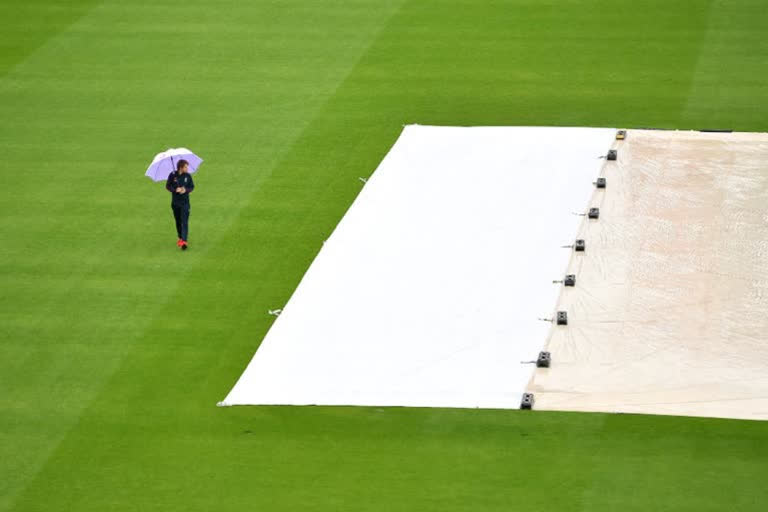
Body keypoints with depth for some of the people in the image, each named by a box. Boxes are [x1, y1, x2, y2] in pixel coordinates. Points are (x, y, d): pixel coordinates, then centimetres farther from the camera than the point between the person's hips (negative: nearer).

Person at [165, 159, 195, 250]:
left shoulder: (188, 176, -4)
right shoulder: (172, 175, -7)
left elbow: (192, 186, 4)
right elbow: (168, 186, -1)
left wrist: (186, 190, -17)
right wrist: (175, 190, -19)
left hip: (185, 202, -1)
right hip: (175, 202, 1)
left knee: (184, 222, -11)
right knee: (178, 221, 13)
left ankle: (184, 241, -17)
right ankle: (180, 238, 31)